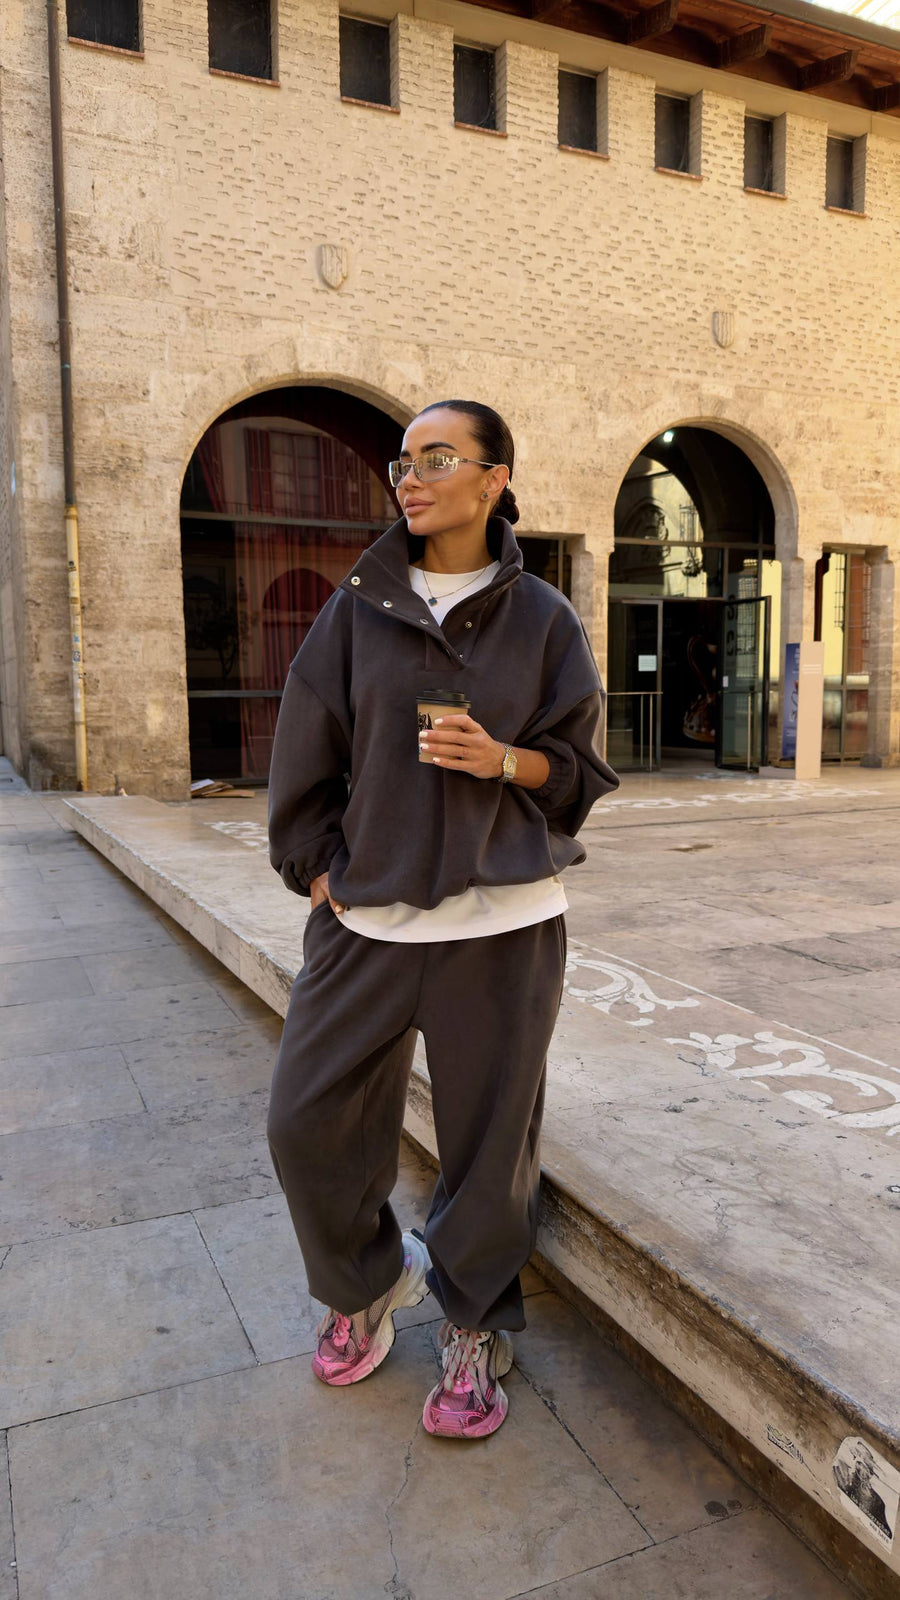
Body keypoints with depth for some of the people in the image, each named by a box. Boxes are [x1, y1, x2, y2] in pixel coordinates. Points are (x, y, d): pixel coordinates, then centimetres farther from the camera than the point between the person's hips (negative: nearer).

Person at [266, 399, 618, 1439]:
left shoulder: (541, 619, 2)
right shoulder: (360, 607, 4)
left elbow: (580, 769, 6)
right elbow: (305, 758, 6)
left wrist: (502, 759, -14)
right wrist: (320, 880, 0)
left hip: (500, 922, -1)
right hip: (365, 916, 2)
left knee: (488, 1137, 7)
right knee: (309, 1123, 5)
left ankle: (476, 1331, 32)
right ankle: (367, 1288, 35)